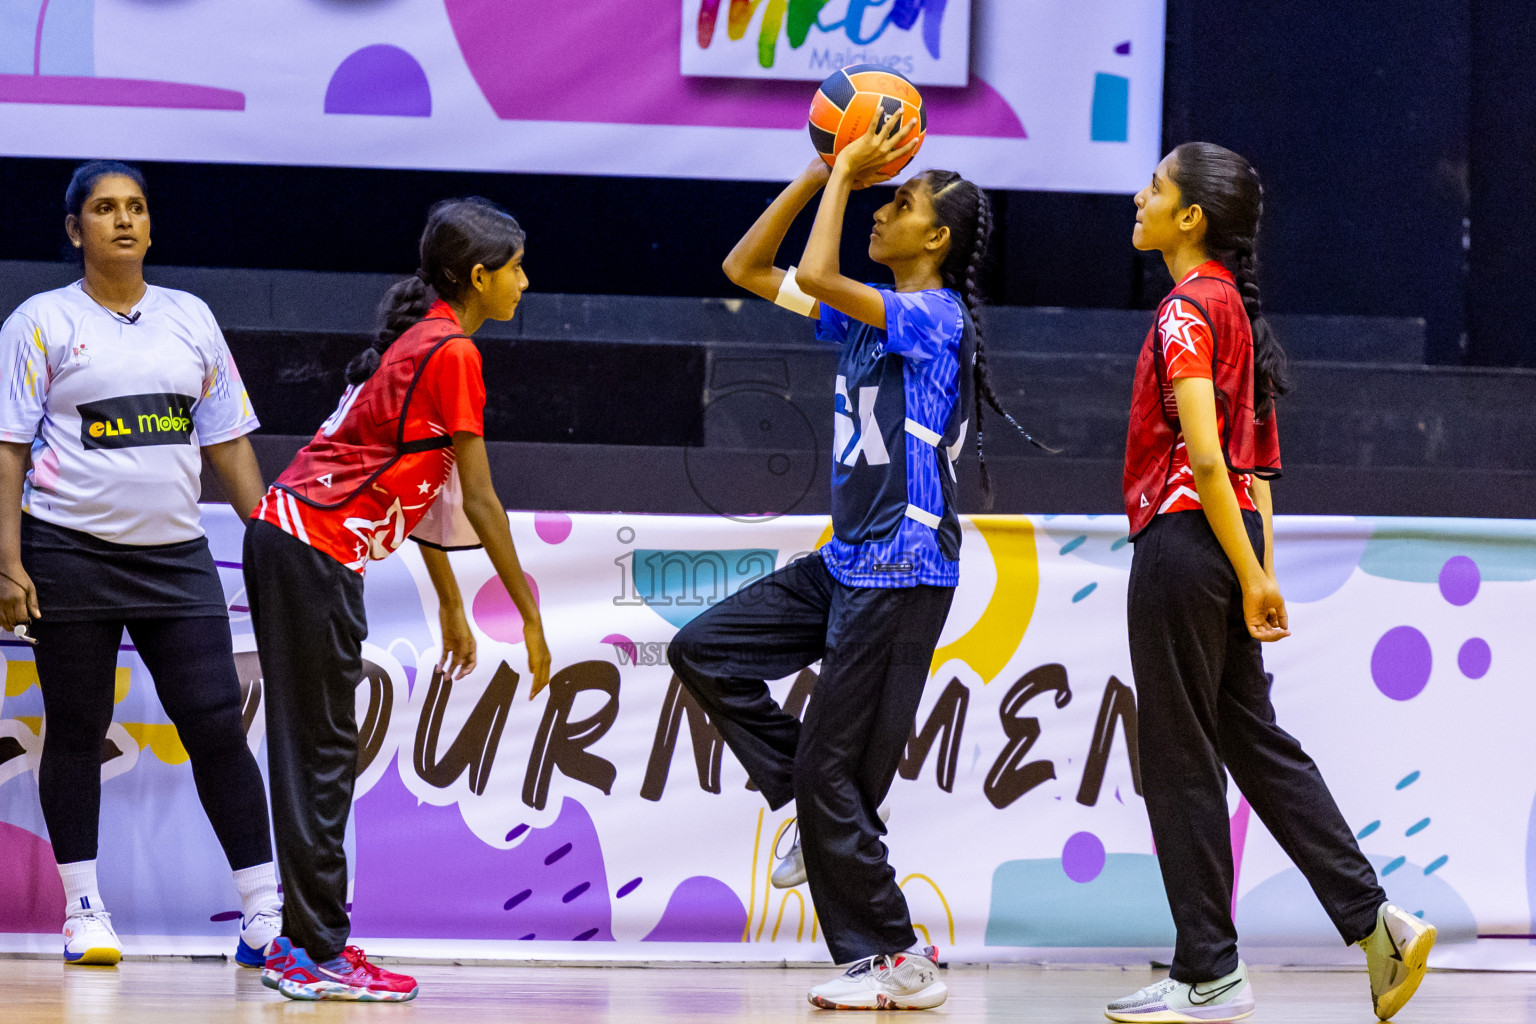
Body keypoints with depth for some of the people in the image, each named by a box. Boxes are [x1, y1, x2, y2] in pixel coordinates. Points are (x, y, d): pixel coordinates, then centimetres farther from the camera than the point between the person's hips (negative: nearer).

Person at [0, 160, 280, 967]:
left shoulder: (191, 320, 12)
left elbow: (228, 444, 16)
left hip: (175, 558, 3)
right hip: (70, 557, -3)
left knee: (217, 724, -4)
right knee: (76, 733, 3)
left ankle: (264, 913, -2)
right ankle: (83, 911, 11)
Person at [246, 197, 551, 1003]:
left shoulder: (421, 340, 17)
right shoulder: (453, 354, -12)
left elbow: (423, 485, 22)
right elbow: (479, 502, -12)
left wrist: (451, 608, 26)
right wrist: (530, 619, -6)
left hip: (289, 540, 10)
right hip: (315, 551, -10)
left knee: (314, 748, 12)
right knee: (322, 752, -8)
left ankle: (304, 941, 17)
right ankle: (318, 957, -7)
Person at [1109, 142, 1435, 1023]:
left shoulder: (1187, 312, -14)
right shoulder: (1235, 306, 15)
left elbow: (1204, 455, -20)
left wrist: (1250, 579, -21)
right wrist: (1261, 571, 17)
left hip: (1185, 539, -9)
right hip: (1228, 536, 9)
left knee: (1179, 759, -2)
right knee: (1253, 738, 12)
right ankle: (1376, 922, 5)